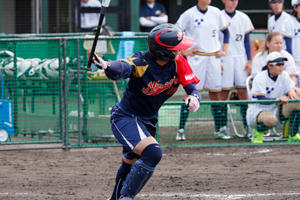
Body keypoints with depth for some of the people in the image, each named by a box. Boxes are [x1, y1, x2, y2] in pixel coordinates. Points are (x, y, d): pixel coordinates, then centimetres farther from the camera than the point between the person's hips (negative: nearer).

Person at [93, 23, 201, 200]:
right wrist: (107, 66, -71)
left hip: (148, 122, 7)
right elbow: (122, 68, -46)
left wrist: (194, 97, -34)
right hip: (125, 117, -7)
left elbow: (192, 88, -9)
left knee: (132, 164, 19)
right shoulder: (141, 63, -26)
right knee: (152, 153, -28)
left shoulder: (178, 63, -9)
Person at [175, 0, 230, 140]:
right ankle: (181, 130, -4)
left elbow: (225, 32, 19)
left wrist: (224, 50, 9)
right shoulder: (189, 14, -4)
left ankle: (219, 129, 13)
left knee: (215, 93, 7)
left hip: (213, 58, 4)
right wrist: (183, 51, -5)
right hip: (196, 59, -4)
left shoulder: (216, 12, 8)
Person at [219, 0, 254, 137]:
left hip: (240, 59, 3)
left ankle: (247, 126, 1)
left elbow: (246, 41, 12)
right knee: (223, 93, -4)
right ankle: (223, 127, 1)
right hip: (224, 59, -3)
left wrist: (249, 60, 4)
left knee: (243, 92, 0)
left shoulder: (243, 18, 9)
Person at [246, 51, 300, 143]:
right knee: (271, 119, -42)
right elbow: (261, 99, -27)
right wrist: (278, 99, -43)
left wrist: (292, 92, -22)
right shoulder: (260, 78, -17)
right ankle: (258, 133, -7)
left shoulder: (284, 75, 3)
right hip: (257, 111, -7)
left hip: (275, 110, 7)